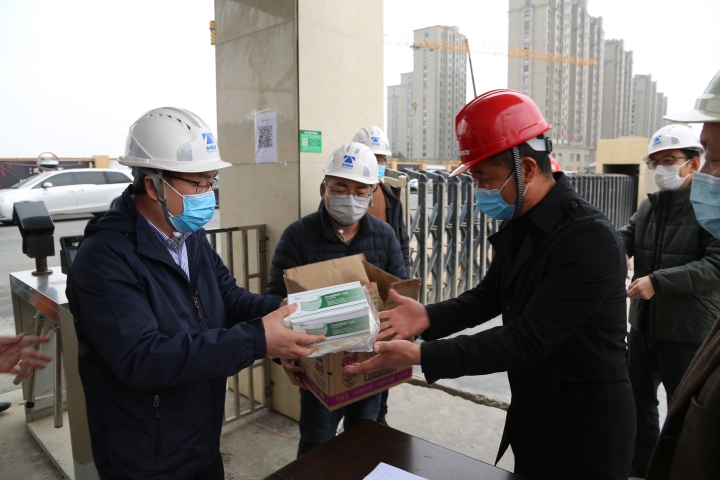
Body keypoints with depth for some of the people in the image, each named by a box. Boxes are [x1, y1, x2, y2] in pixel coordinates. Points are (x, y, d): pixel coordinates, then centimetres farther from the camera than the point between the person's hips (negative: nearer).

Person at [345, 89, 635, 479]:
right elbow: (491, 295, 7)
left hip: (586, 427, -7)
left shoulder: (591, 239, -27)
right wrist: (428, 317, -10)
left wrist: (420, 355, -30)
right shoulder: (518, 224, -1)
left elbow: (526, 341, -29)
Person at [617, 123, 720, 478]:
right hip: (643, 324, 7)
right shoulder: (649, 206, 8)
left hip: (689, 332, -6)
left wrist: (658, 281, -29)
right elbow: (625, 236, -4)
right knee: (638, 400, 20)